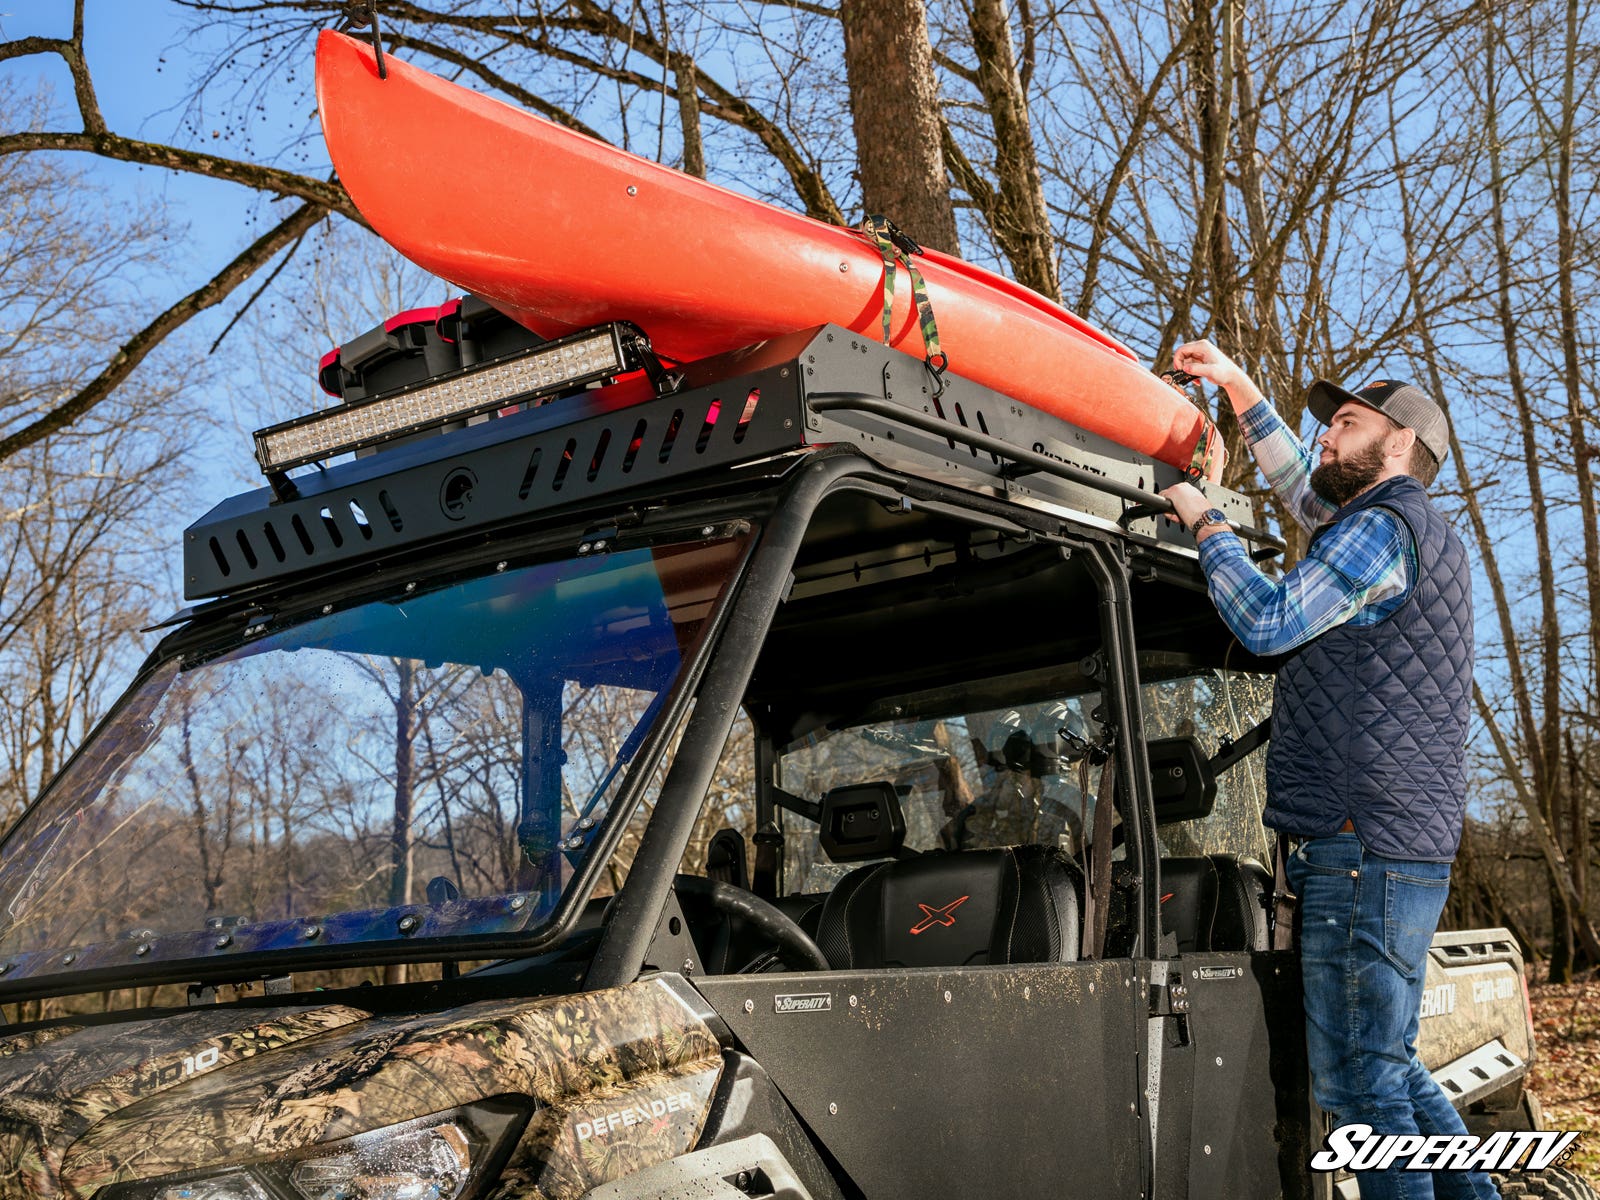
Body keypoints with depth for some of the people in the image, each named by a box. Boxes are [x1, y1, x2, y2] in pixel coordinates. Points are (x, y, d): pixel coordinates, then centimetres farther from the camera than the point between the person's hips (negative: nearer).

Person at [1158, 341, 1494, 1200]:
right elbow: (1304, 493, 37)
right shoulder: (1417, 534, 23)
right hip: (1409, 847, 11)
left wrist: (1205, 523, 1)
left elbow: (1267, 622, -12)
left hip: (1364, 849, -10)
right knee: (1389, 1066, 17)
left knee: (1360, 1081, -8)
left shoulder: (1385, 526, -9)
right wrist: (1239, 388, 34)